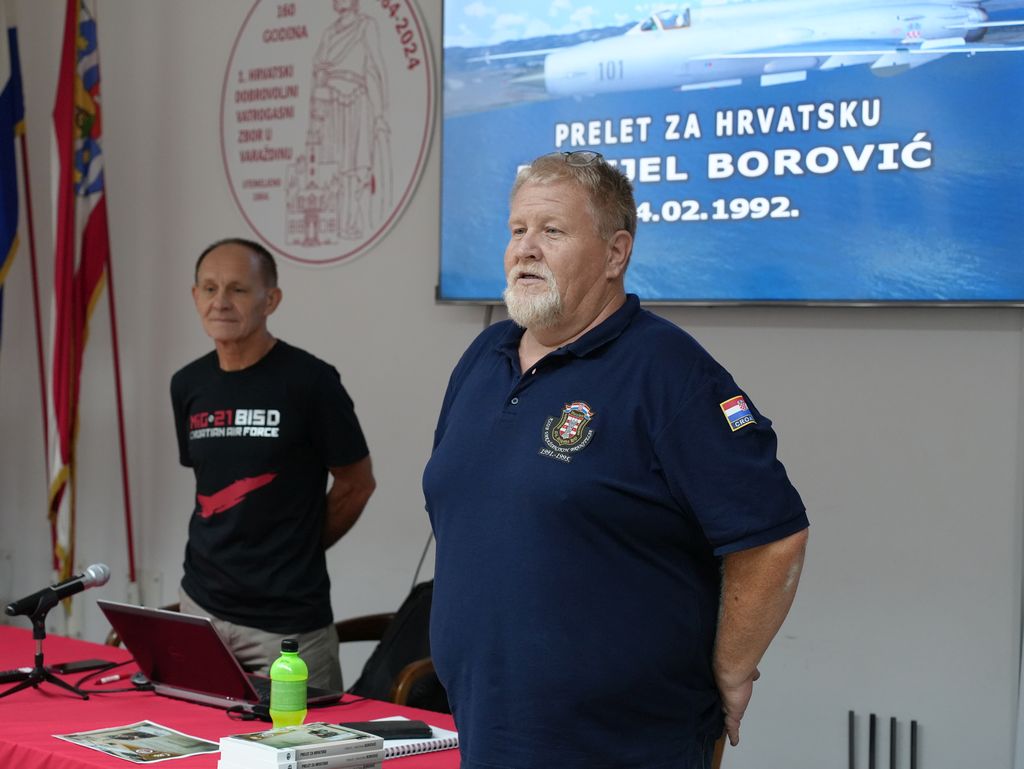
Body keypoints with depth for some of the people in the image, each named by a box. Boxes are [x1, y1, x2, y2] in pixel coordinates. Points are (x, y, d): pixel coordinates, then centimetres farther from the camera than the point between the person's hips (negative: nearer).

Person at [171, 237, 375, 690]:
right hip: (201, 606, 5)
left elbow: (356, 484, 0)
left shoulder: (309, 381, -10)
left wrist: (298, 551, 7)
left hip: (287, 619, -5)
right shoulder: (188, 385, 7)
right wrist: (223, 556, 7)